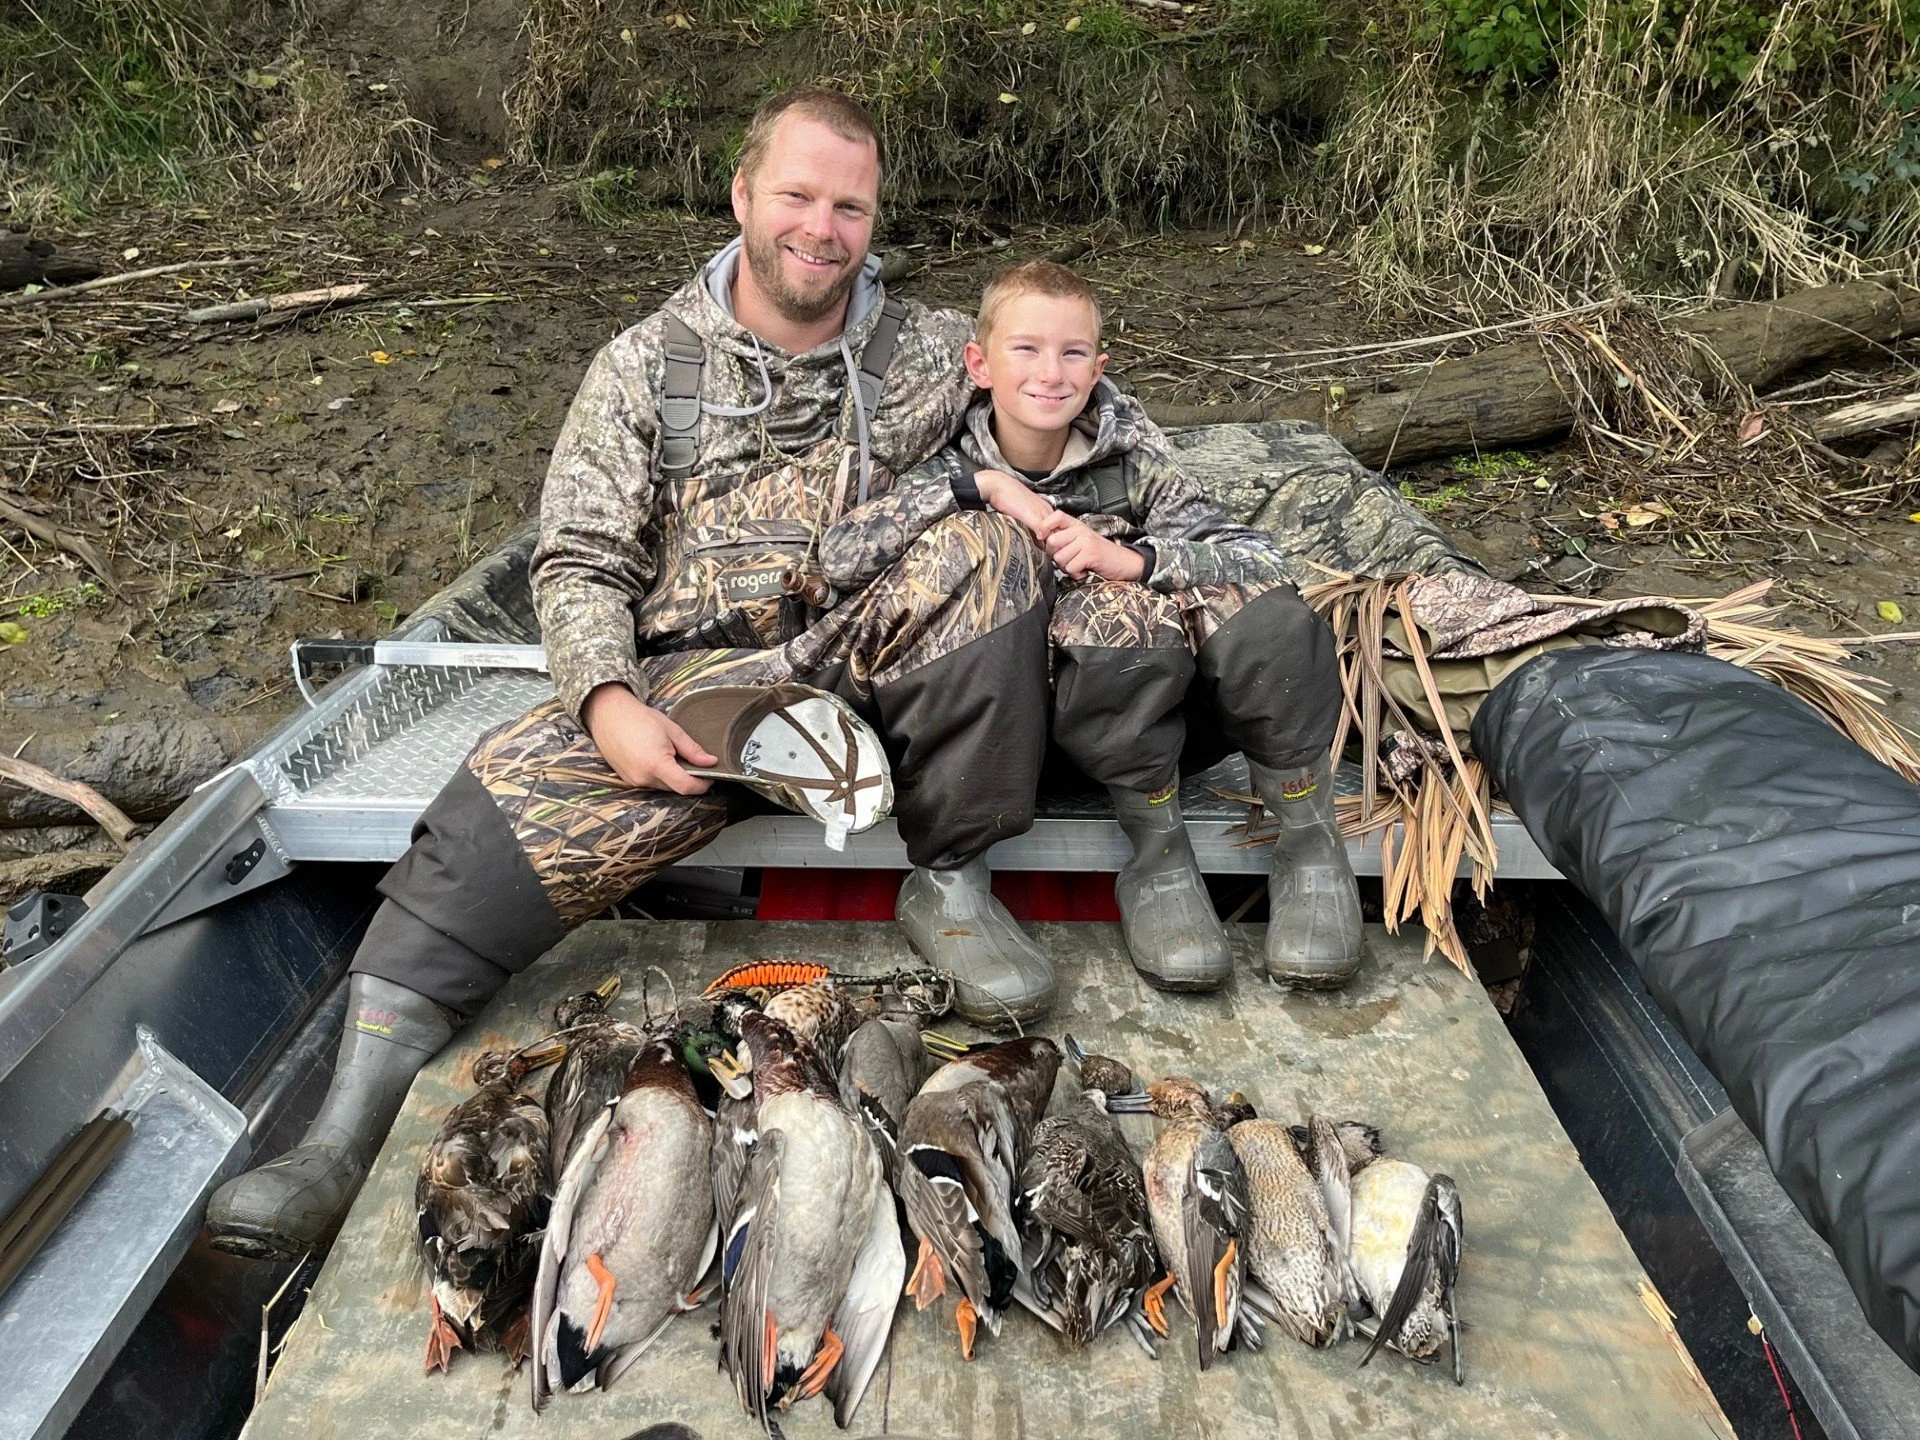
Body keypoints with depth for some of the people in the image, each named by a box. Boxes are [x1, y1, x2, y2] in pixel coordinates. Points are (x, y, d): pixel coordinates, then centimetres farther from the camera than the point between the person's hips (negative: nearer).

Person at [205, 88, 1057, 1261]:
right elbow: (582, 561, 4)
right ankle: (349, 1129, -22)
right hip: (692, 684, 0)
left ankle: (949, 887, -17)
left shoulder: (933, 350, 12)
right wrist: (609, 701, -16)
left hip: (868, 656, 1)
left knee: (988, 553, -26)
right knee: (519, 791, -26)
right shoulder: (647, 364, 10)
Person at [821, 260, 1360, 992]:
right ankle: (1158, 857, -14)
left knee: (1263, 612, -26)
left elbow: (1259, 554, -9)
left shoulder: (1126, 454, -2)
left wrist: (1132, 558, -26)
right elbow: (838, 557, -19)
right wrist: (978, 483, -25)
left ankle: (1309, 846, -6)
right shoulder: (955, 462, -4)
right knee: (1116, 613, -32)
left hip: (1173, 705, 2)